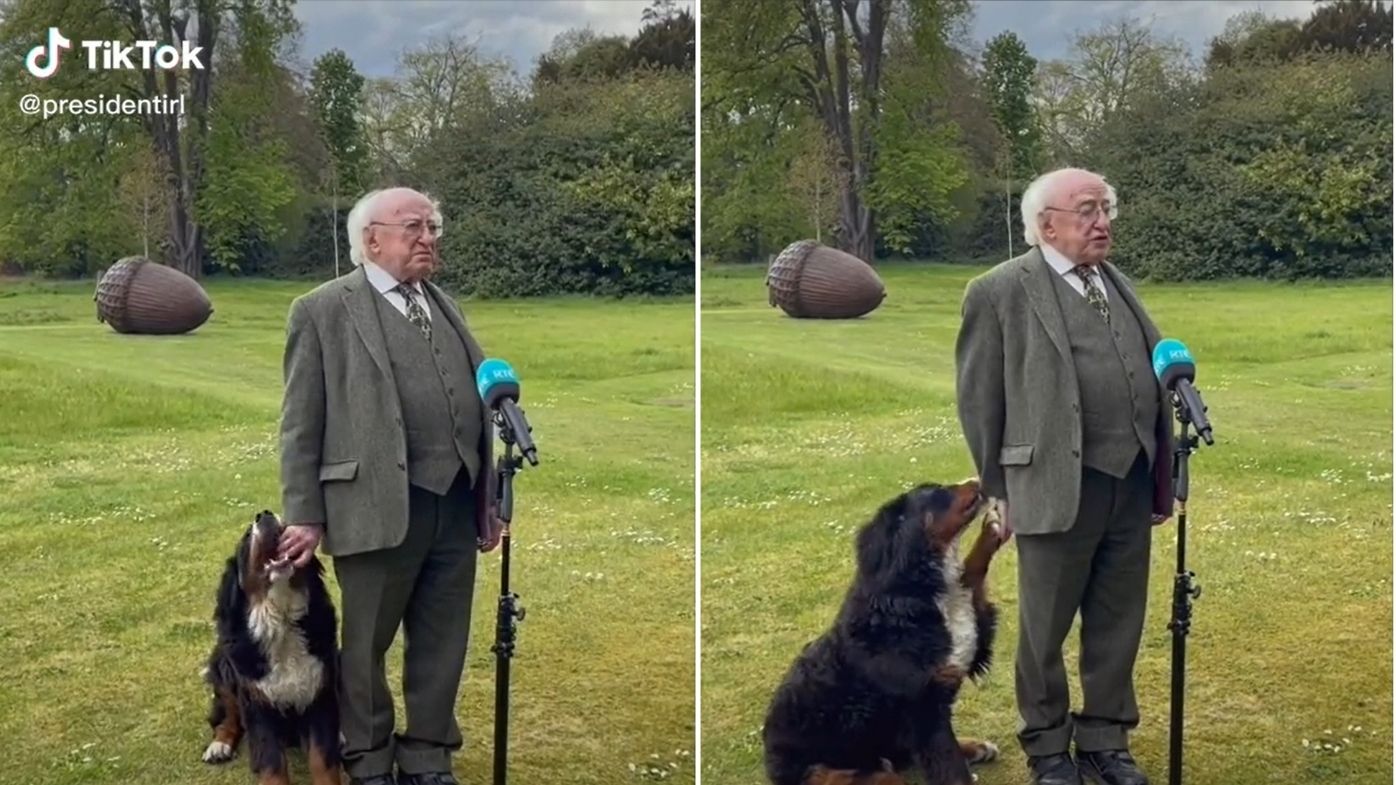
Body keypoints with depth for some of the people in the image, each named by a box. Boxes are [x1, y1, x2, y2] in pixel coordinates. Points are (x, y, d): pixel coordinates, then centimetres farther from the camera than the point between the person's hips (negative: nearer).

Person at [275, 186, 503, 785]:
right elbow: (301, 424, -3)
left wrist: (488, 499, 14)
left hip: (456, 504, 5)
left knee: (443, 645, 10)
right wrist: (304, 515, -7)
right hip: (379, 506, -5)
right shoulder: (323, 309, 0)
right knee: (365, 644, 7)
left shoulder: (445, 305, 17)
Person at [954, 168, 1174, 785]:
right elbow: (979, 399, -4)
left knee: (1119, 626, 13)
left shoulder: (1118, 284, 14)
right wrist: (997, 492, -3)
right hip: (1057, 486, -5)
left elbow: (1152, 379, 16)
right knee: (1045, 629, 8)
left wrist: (1163, 478, 12)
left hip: (1133, 483, 5)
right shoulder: (999, 292, -5)